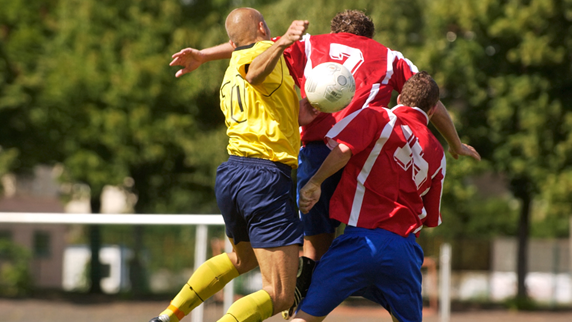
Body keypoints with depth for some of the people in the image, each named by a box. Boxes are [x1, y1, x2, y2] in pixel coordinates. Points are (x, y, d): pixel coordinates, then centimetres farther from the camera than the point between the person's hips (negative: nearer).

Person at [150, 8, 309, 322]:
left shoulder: (229, 77, 22)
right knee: (279, 296, -10)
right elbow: (254, 73, -28)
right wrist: (281, 43, -45)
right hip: (266, 178, -9)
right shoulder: (266, 51, -4)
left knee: (242, 258, 37)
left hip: (231, 172, 9)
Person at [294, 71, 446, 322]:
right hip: (405, 249, 3)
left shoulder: (378, 117, 4)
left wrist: (314, 182, -2)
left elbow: (343, 148, -15)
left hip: (361, 236, -3)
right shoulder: (437, 155, 17)